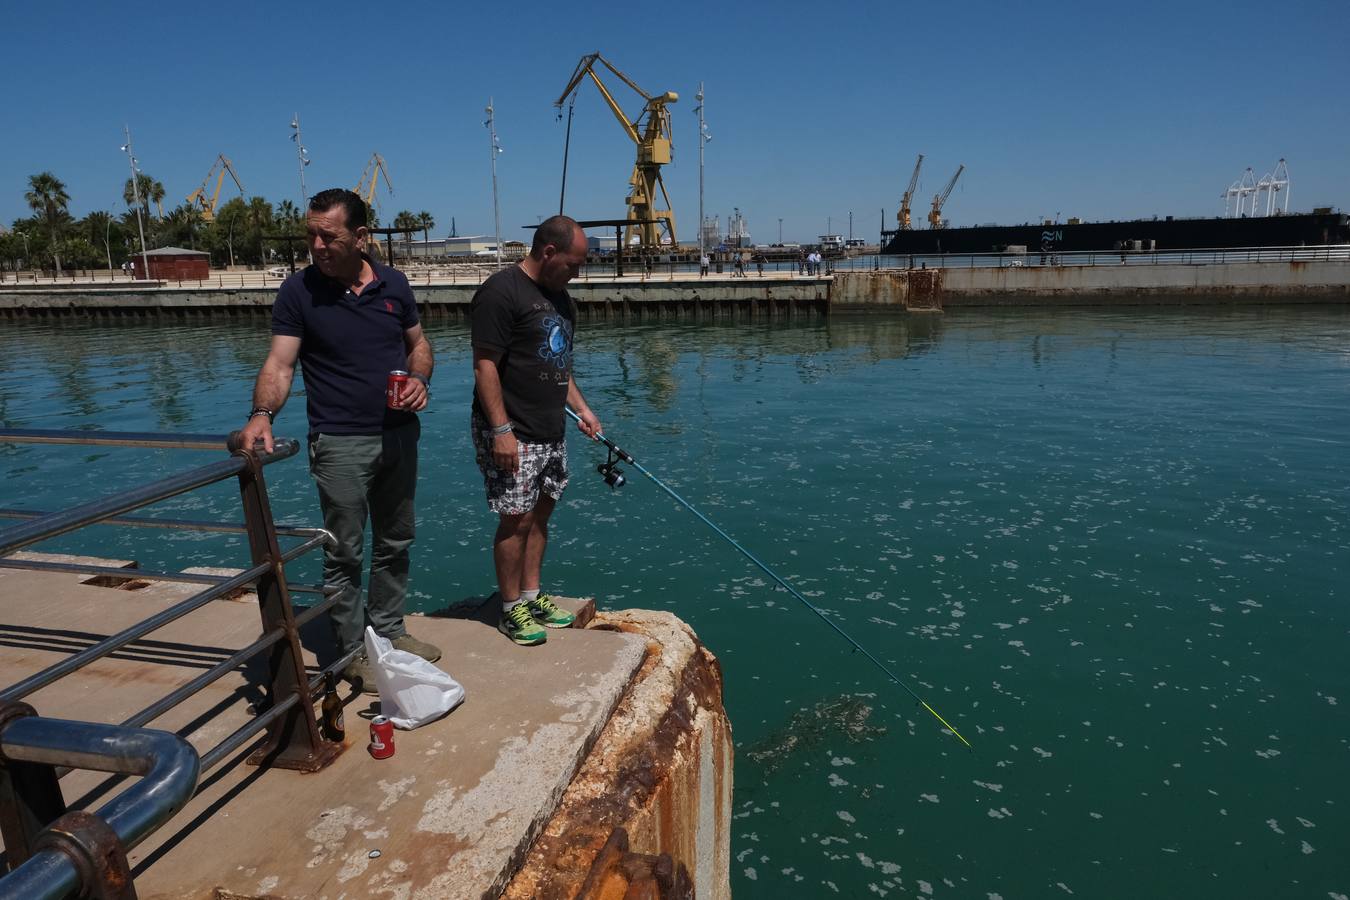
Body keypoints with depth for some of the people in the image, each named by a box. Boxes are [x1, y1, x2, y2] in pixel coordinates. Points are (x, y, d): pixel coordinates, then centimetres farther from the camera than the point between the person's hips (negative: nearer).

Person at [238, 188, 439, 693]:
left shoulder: (393, 284, 2)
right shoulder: (299, 290, -8)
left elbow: (418, 343, 13)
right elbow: (280, 363, -13)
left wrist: (420, 379, -8)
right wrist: (263, 413, -31)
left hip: (399, 435, 4)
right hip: (340, 443, -4)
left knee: (395, 542, 16)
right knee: (344, 553, 4)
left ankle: (389, 631, 35)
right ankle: (352, 652, 20)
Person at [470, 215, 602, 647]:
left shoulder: (558, 296, 14)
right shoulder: (500, 292, -14)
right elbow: (485, 367, -18)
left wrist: (581, 408, 14)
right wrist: (501, 430, -21)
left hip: (551, 432, 9)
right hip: (513, 434, -9)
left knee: (540, 514, 14)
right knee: (516, 519, -2)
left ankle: (532, 596, 26)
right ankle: (511, 610, 11)